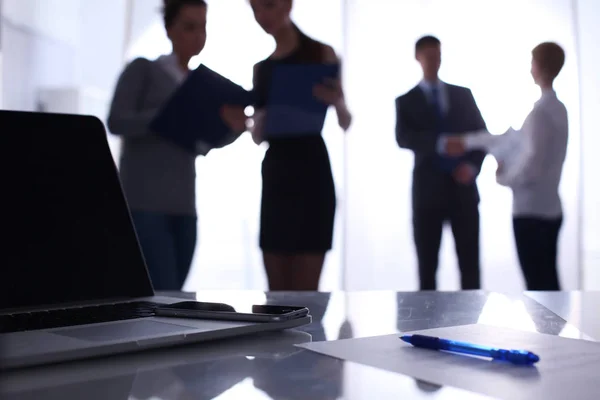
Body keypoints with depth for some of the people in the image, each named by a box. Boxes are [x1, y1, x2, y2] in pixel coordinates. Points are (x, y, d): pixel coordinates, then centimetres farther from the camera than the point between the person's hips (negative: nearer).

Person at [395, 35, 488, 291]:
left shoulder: (463, 95, 14)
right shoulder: (406, 101, 6)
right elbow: (403, 139, -10)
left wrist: (473, 166, -7)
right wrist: (439, 143, -26)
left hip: (463, 189, 2)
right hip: (428, 191, -2)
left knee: (470, 265, 1)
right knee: (427, 267, 2)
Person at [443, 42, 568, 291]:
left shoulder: (539, 112, -16)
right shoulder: (557, 109, 12)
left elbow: (532, 161, -22)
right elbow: (513, 138, 18)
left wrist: (504, 178, -3)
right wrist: (468, 142, 21)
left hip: (532, 210, -8)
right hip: (550, 207, 9)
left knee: (536, 283, -4)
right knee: (548, 281, 11)